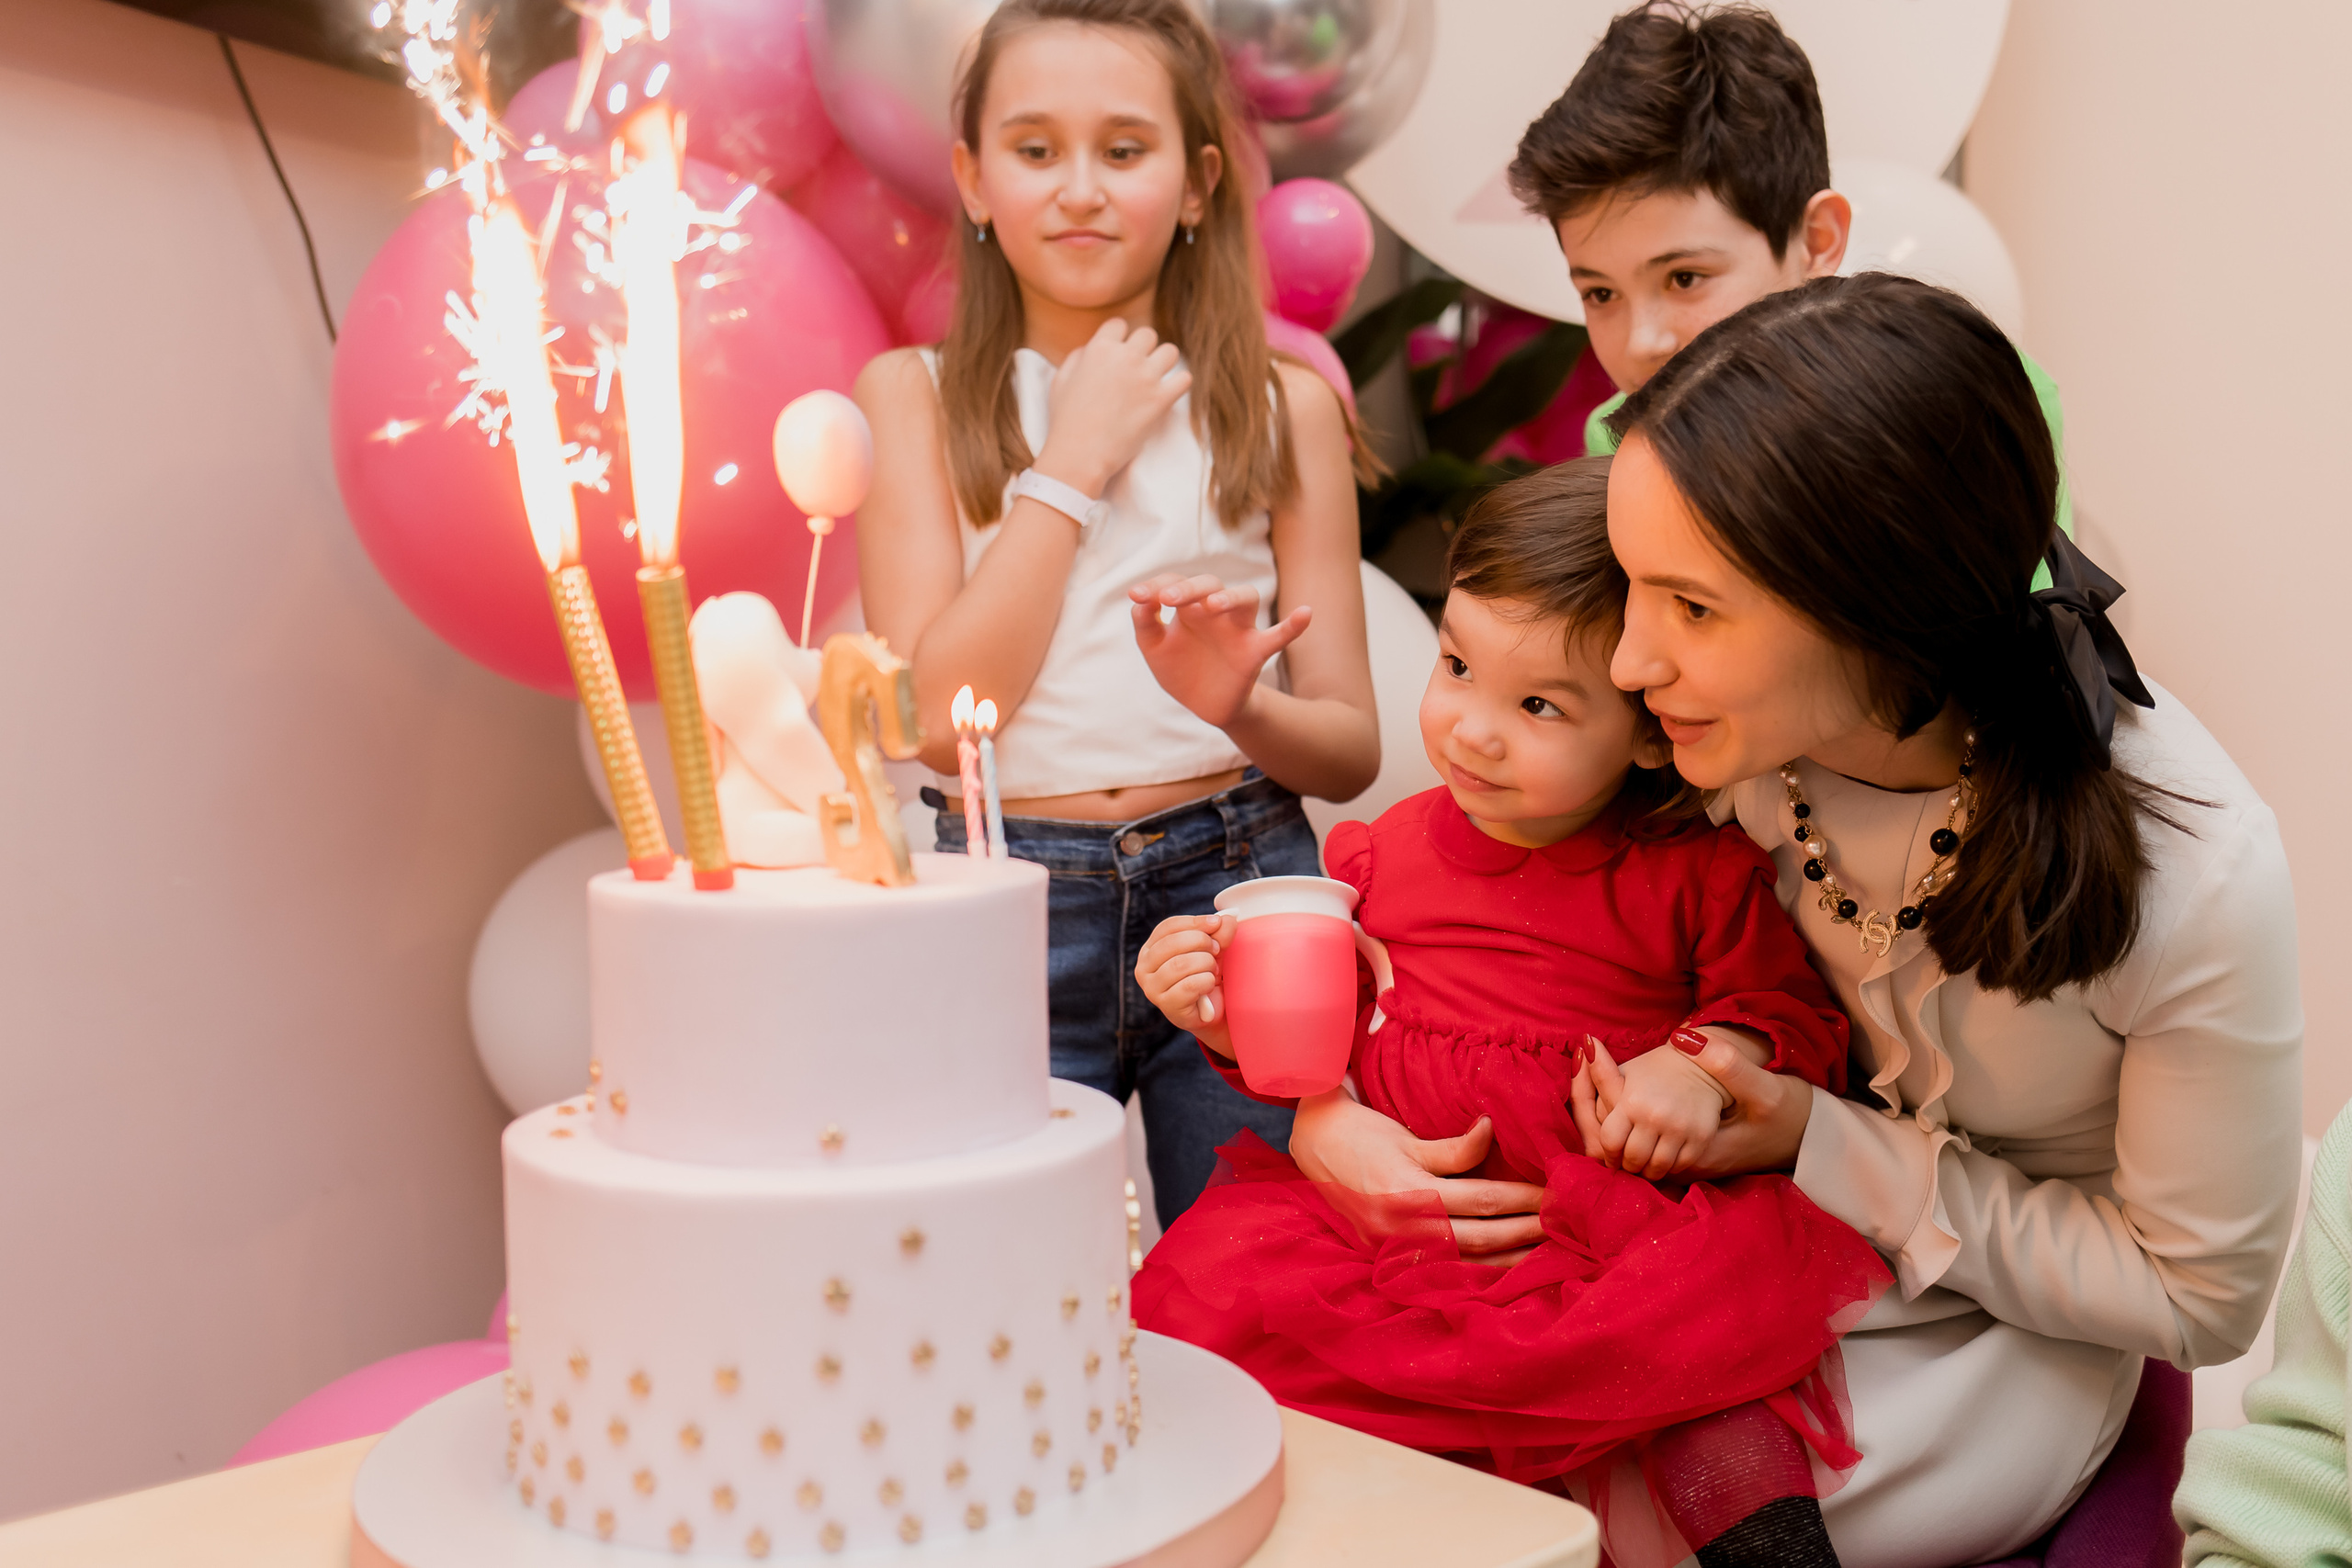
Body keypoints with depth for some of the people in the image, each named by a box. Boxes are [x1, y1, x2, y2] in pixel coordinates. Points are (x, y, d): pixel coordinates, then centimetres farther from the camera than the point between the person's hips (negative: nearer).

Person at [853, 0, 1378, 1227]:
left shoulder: (1284, 407, 7)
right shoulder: (913, 395, 5)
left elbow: (1350, 749, 5)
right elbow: (939, 713, -8)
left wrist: (1240, 708, -17)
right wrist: (1078, 458, -6)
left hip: (1235, 885, 1)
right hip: (1008, 912, 0)